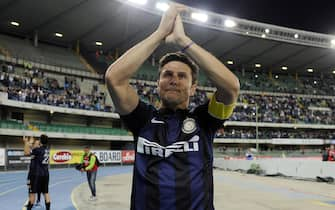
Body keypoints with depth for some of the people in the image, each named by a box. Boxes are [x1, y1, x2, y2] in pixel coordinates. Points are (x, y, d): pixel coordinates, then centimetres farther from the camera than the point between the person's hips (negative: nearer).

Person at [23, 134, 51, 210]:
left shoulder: (38, 149, -14)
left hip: (36, 174, -6)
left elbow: (26, 152, -14)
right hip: (45, 174, 6)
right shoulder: (47, 150, 7)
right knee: (46, 193, 7)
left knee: (32, 193, 3)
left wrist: (26, 143, -2)